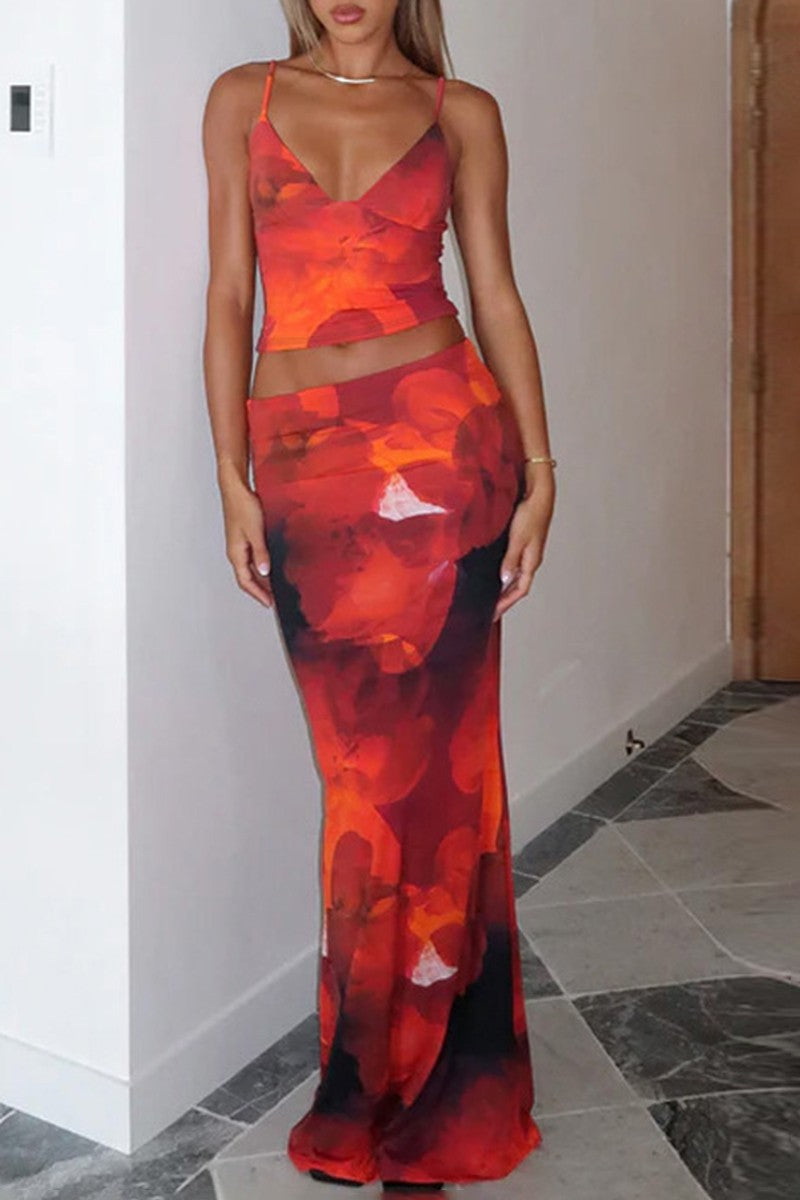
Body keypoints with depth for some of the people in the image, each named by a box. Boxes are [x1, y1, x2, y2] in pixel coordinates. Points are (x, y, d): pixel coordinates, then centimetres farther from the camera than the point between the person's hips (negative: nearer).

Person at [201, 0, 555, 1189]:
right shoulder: (243, 99, 12)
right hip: (302, 457, 1)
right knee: (363, 764, 6)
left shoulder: (462, 113, 10)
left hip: (440, 438, -1)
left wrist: (540, 471, 0)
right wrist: (233, 477, 1)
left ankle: (387, 1088, 19)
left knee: (425, 755, 0)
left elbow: (496, 294, 7)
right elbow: (229, 297, 8)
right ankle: (401, 1076, 25)